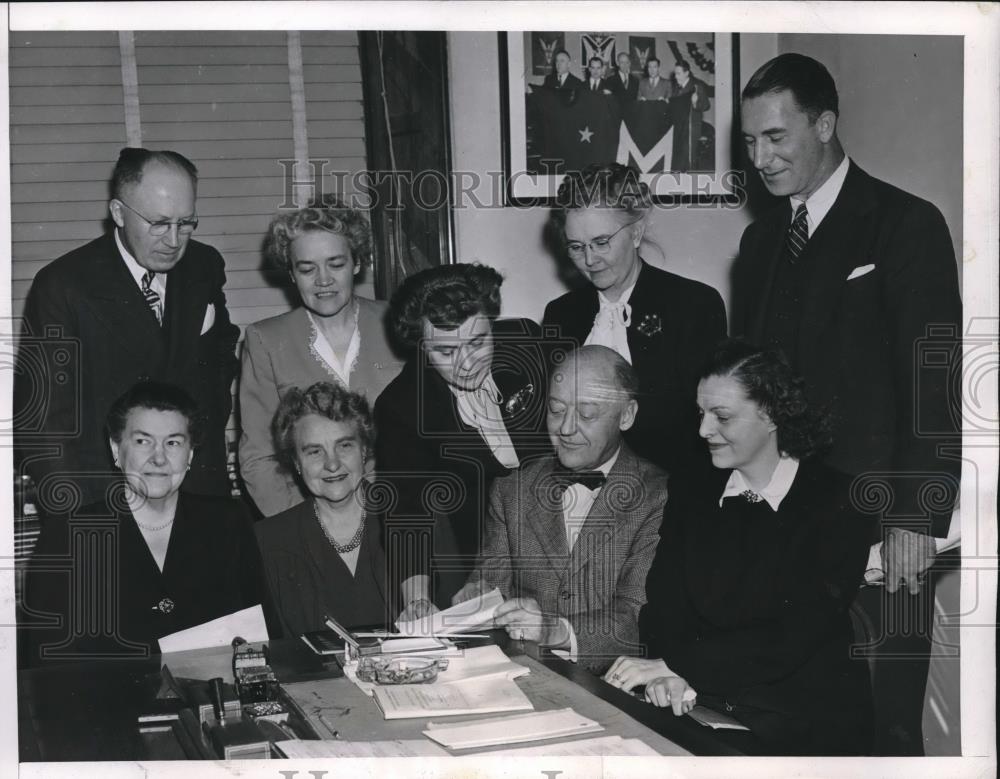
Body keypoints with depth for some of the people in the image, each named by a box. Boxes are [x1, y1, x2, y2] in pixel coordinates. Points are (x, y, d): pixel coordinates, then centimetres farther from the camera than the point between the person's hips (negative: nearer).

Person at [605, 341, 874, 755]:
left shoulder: (838, 503, -7)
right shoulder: (690, 493, 9)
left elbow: (794, 638, -16)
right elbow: (663, 602, 0)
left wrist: (676, 667, -20)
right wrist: (670, 675, -21)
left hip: (808, 718, -4)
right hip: (702, 706, 5)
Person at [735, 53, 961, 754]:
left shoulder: (906, 225, -4)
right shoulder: (760, 239, 15)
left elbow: (934, 383, -9)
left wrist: (917, 519, -14)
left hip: (879, 532, -5)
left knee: (884, 723, 0)